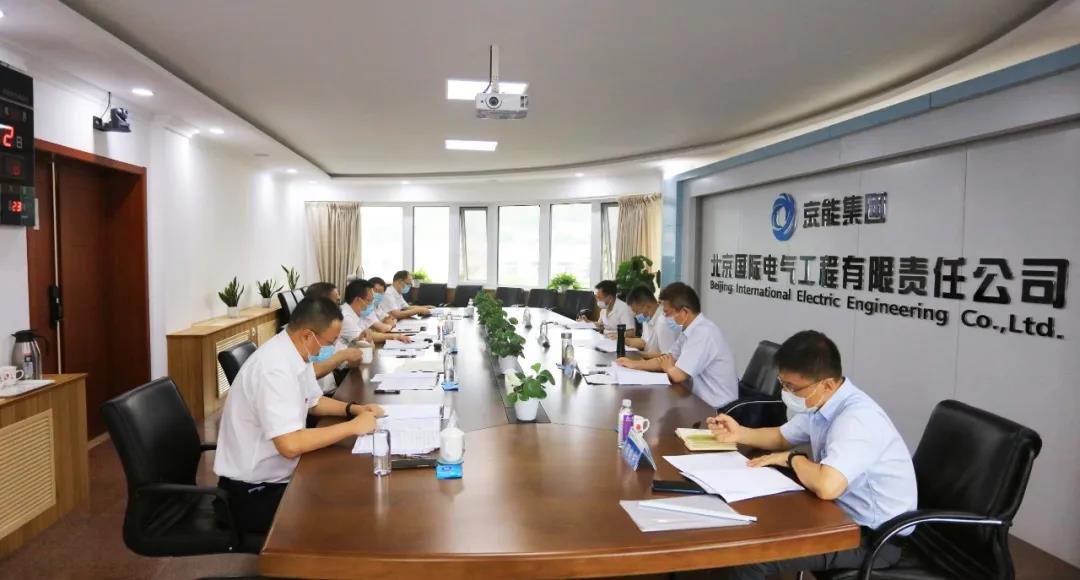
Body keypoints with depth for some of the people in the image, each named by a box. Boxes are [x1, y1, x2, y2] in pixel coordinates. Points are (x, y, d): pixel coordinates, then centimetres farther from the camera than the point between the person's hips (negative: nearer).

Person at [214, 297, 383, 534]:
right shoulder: (275, 368, -29)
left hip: (275, 476, 8)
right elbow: (290, 445, -35)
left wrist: (353, 408, -1)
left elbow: (314, 402, 17)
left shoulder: (295, 353, 0)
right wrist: (352, 426, -25)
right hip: (253, 492, -8)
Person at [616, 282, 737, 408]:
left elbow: (677, 375, -24)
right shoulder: (689, 330, 6)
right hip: (704, 402, 8)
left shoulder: (704, 333, -24)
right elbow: (671, 360, 17)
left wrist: (666, 367, -1)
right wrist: (635, 364, 11)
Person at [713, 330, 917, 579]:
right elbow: (782, 437, 17)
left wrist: (792, 458, -21)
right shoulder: (820, 403, -1)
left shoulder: (858, 418, -30)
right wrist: (740, 433, -2)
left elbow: (826, 486, -43)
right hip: (842, 515, 9)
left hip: (875, 537, -9)